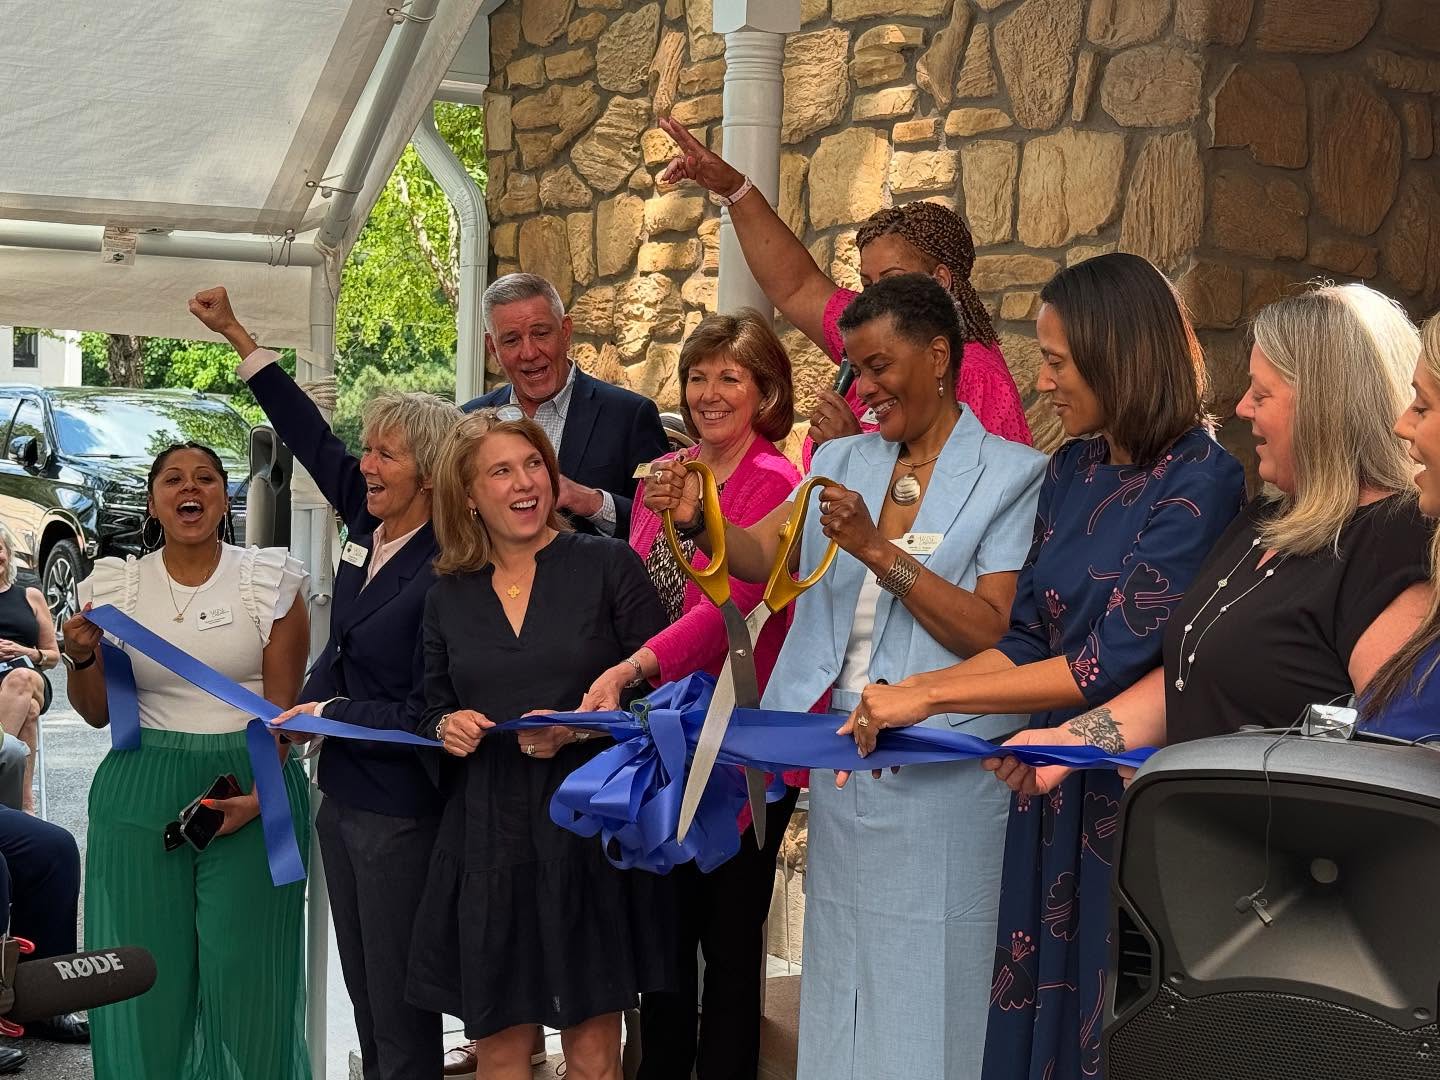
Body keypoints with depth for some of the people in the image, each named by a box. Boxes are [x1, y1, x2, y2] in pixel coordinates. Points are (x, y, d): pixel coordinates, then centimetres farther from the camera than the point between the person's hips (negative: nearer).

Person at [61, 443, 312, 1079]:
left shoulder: (268, 583, 0)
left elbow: (282, 706, -4)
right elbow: (97, 713, 11)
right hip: (142, 793, 2)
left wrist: (258, 797, -18)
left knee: (244, 968, -3)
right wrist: (80, 659, -10)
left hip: (253, 786, -2)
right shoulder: (117, 585, 7)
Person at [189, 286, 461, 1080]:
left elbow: (427, 715, -19)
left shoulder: (443, 575, -20)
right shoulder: (369, 525, 2)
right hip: (342, 797, 8)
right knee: (362, 991, 17)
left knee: (397, 1005, 2)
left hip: (399, 813, -8)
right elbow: (311, 439, 13)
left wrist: (331, 714, -13)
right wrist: (236, 333, 16)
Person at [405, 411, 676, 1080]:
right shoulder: (449, 596, 10)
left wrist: (579, 727, -16)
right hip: (488, 841, 3)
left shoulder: (608, 566, -1)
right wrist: (448, 727, -2)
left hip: (591, 831, -3)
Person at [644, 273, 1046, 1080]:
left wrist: (877, 549, -20)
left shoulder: (1010, 475, -6)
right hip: (844, 761, 5)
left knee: (926, 994, 2)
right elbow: (761, 555, 0)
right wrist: (698, 519, -20)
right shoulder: (845, 461, 11)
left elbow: (990, 631, -14)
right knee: (843, 990, 14)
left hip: (942, 775, -5)